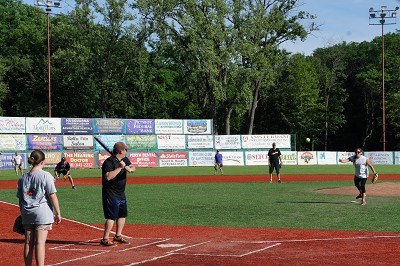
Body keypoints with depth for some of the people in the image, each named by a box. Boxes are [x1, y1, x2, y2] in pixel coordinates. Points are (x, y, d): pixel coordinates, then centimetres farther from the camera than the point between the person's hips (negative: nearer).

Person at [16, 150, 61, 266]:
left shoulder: (23, 177, 8)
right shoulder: (46, 175, -8)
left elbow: (20, 199, 12)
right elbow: (52, 196, -10)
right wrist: (58, 213, -4)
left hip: (27, 213, 5)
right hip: (42, 213, -5)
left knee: (28, 243, 10)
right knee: (40, 242, -6)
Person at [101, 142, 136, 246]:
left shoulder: (124, 160, 8)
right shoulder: (109, 162, -19)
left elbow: (133, 168, 5)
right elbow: (108, 177, -30)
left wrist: (129, 168, -17)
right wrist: (120, 168, -30)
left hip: (121, 193, 9)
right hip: (110, 194, -9)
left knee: (123, 214, 16)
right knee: (112, 216, -12)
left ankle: (118, 236, 28)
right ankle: (105, 239, -9)